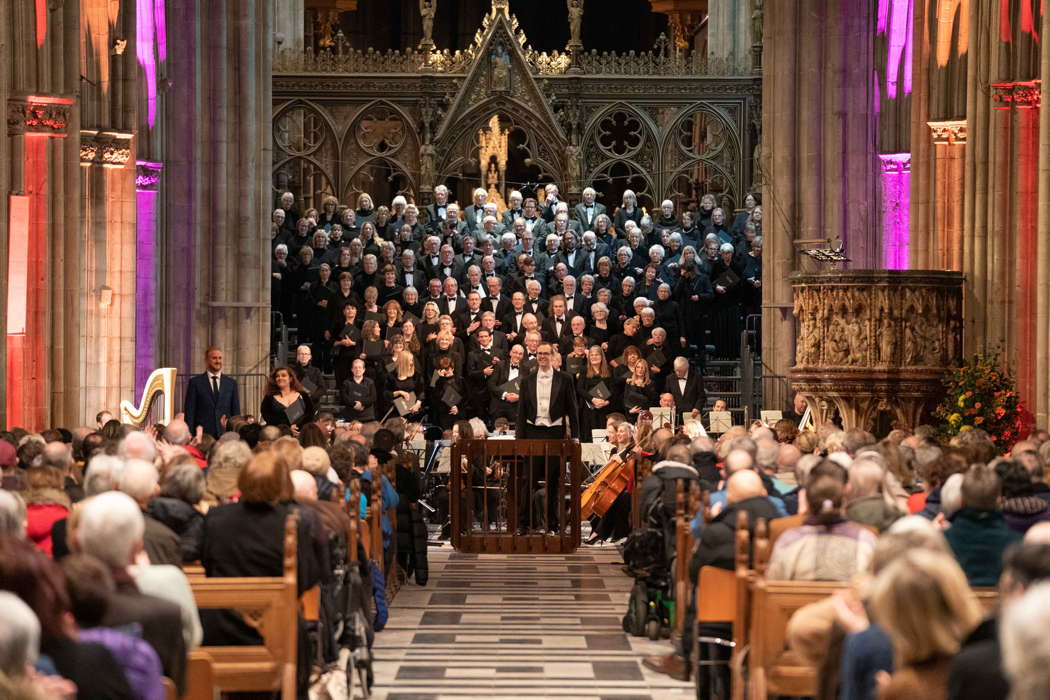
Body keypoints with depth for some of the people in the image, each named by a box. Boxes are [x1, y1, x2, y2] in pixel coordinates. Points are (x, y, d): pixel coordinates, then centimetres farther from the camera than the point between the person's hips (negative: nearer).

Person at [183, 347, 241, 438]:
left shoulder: (231, 383, 11)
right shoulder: (195, 382, 4)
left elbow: (236, 411, 13)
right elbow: (189, 412, 3)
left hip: (225, 434, 2)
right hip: (203, 434, -2)